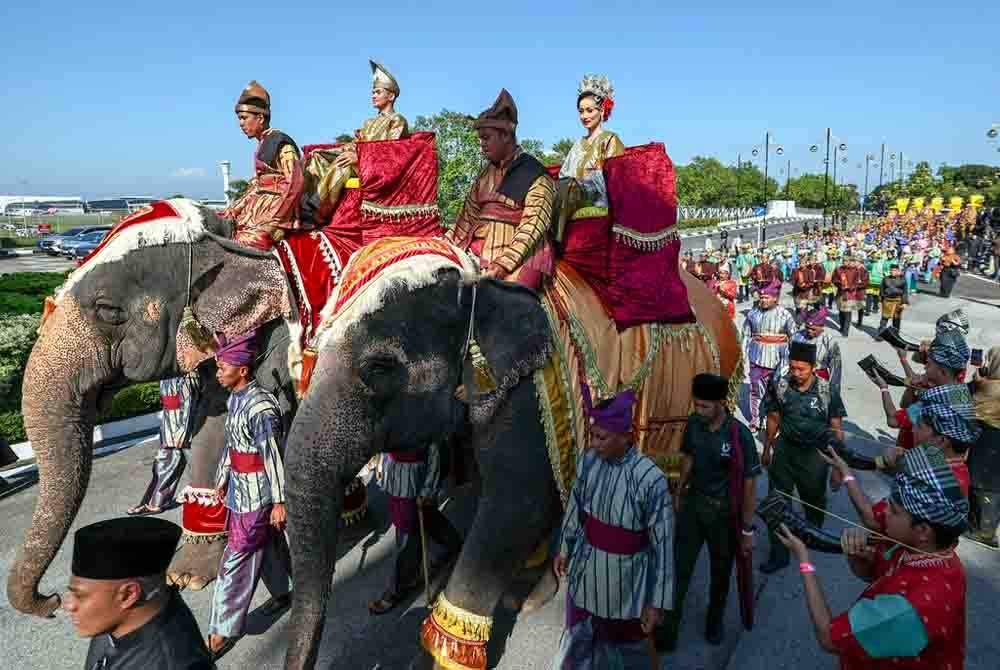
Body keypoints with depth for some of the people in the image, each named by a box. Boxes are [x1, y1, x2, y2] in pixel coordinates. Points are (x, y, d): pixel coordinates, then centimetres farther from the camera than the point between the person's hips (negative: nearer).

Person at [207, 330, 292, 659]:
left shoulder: (260, 407, -24)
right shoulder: (235, 399, 4)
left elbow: (274, 457, -22)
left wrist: (278, 501, -19)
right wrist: (222, 479, 20)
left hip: (256, 493, -8)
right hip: (239, 488, 8)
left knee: (236, 560, 0)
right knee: (267, 544, 24)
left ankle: (224, 630, 13)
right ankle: (281, 592, 43)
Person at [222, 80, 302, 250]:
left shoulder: (282, 143, -9)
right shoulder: (262, 145, 18)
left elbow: (293, 185, -18)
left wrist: (274, 221, -21)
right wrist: (233, 209, 12)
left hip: (278, 208, -10)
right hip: (260, 203, 10)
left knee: (247, 240, -24)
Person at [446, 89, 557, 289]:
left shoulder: (536, 176, -2)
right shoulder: (486, 173, 19)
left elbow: (532, 227, -11)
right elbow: (469, 216, 19)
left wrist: (503, 265, -22)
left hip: (519, 255, -6)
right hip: (481, 249, 6)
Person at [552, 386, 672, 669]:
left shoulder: (650, 479, -26)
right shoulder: (587, 461, -11)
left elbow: (662, 544, -18)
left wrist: (657, 602, -13)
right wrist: (565, 549, 17)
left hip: (625, 579, -4)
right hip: (585, 571, 4)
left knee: (627, 646, 20)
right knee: (580, 641, 25)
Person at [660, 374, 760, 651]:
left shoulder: (740, 435, -23)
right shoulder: (693, 423, -10)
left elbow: (748, 485, -16)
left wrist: (747, 529, -11)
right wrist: (679, 493, 15)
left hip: (723, 512, -3)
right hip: (692, 504, 3)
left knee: (721, 571, 18)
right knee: (680, 567, 6)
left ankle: (715, 619, 44)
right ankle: (668, 627, 20)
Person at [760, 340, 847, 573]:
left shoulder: (828, 392, -16)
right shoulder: (780, 386, -10)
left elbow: (836, 429, -8)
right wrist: (767, 449, 10)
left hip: (814, 453, -1)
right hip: (784, 449, 2)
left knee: (814, 500, 21)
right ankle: (779, 554, 17)